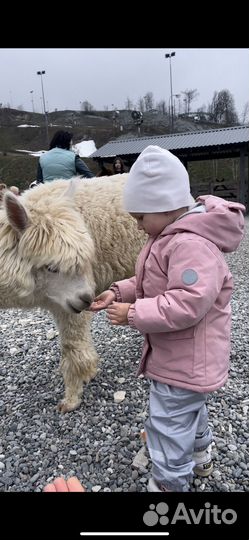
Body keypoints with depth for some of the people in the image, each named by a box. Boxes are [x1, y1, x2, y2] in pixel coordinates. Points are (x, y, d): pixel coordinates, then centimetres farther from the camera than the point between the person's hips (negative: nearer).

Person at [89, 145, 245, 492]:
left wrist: (133, 314, -28)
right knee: (190, 407, 31)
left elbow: (187, 304, -37)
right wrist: (118, 292, -3)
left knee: (167, 426, 5)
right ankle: (200, 457, 56)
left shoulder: (191, 244, -31)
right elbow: (154, 284, 12)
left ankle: (168, 483, 27)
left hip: (185, 359, -11)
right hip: (181, 356, 11)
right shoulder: (172, 236, 5)